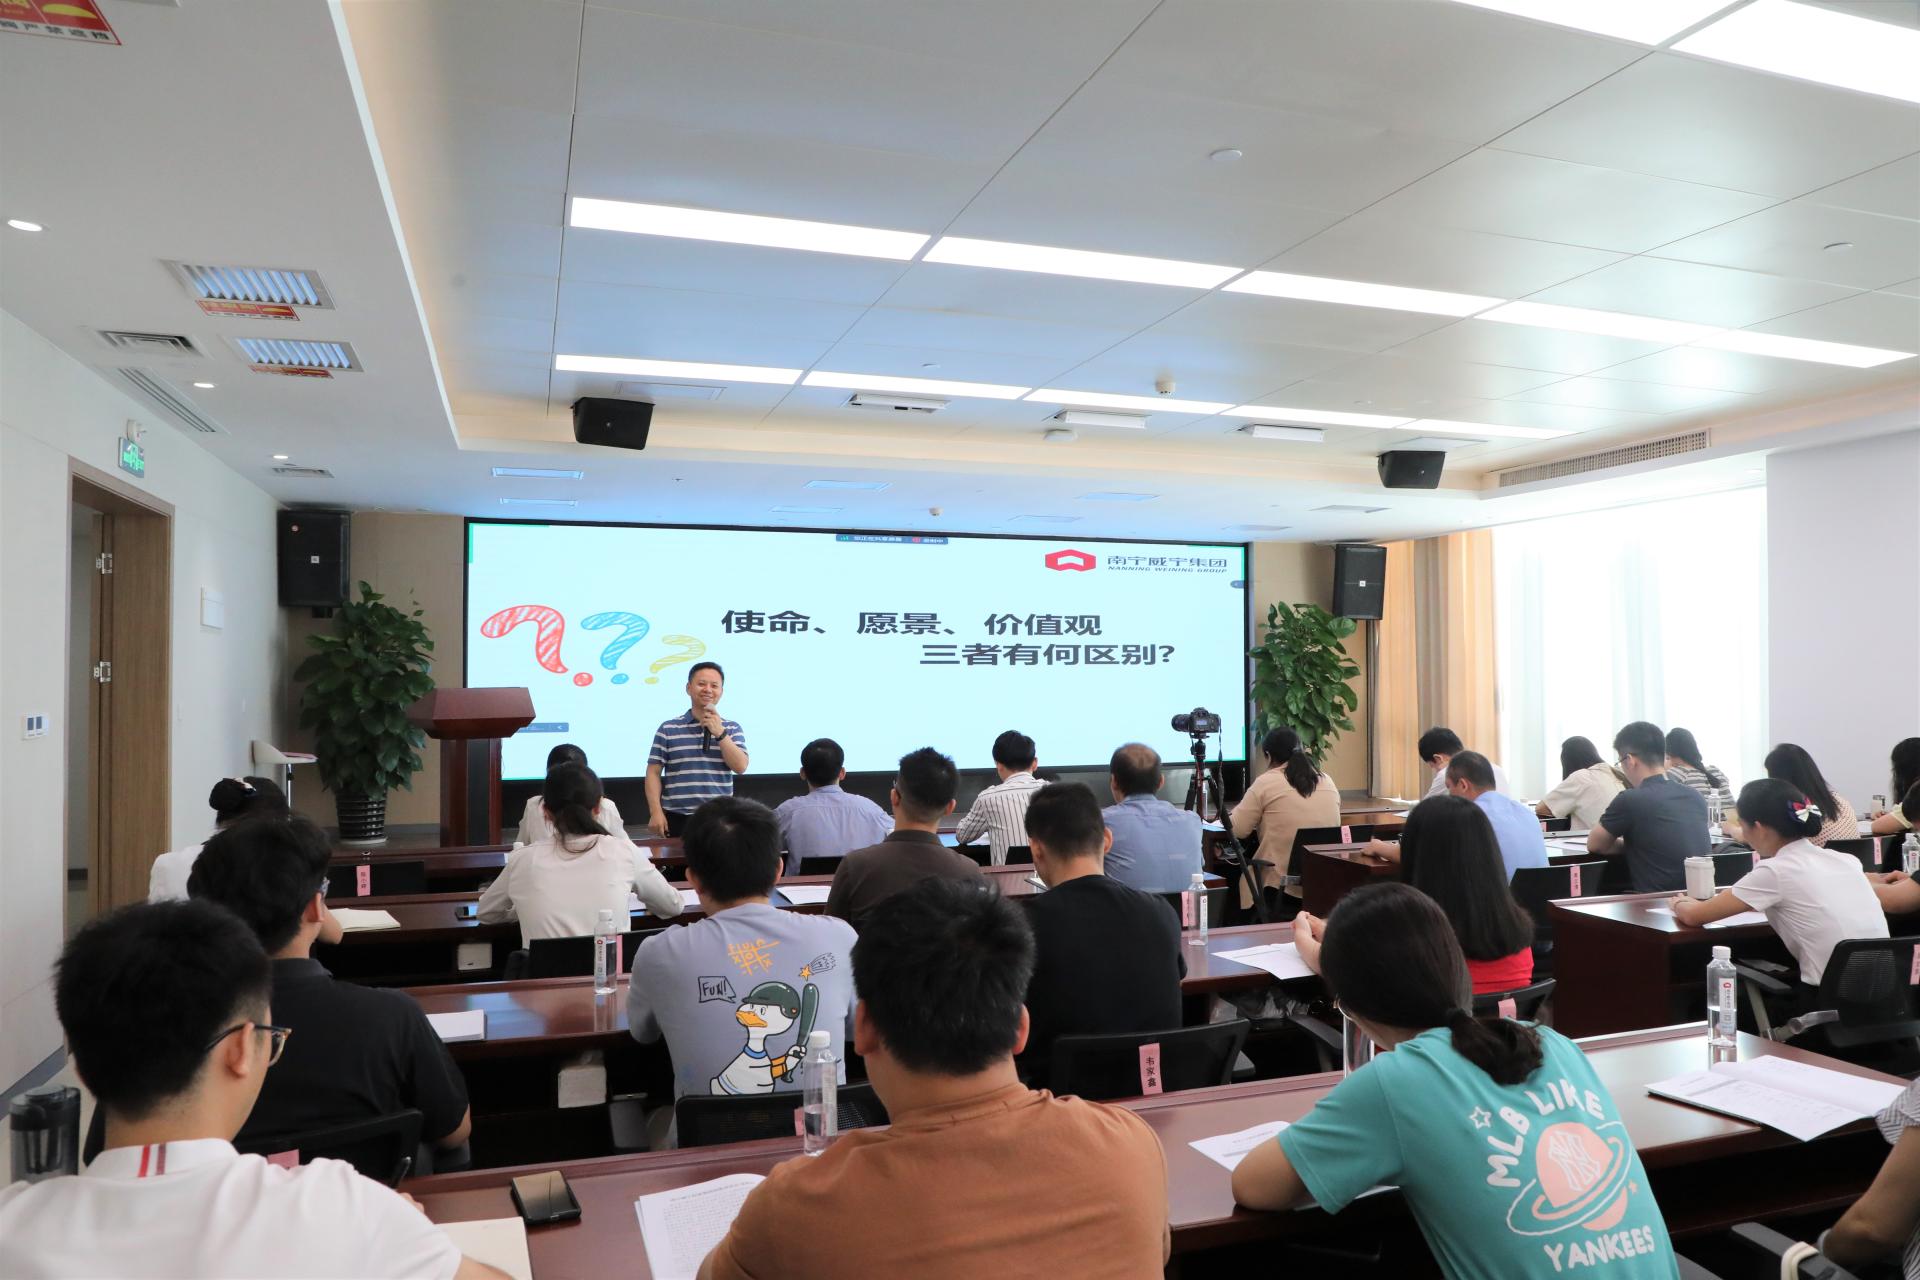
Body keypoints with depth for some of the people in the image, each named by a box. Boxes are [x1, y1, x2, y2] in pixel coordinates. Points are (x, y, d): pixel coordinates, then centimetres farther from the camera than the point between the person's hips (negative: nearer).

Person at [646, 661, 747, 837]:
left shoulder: (732, 728, 8)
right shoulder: (668, 729, 5)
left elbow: (740, 767, -4)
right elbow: (653, 773, 3)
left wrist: (720, 733, -12)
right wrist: (656, 812, -6)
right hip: (677, 819, -1)